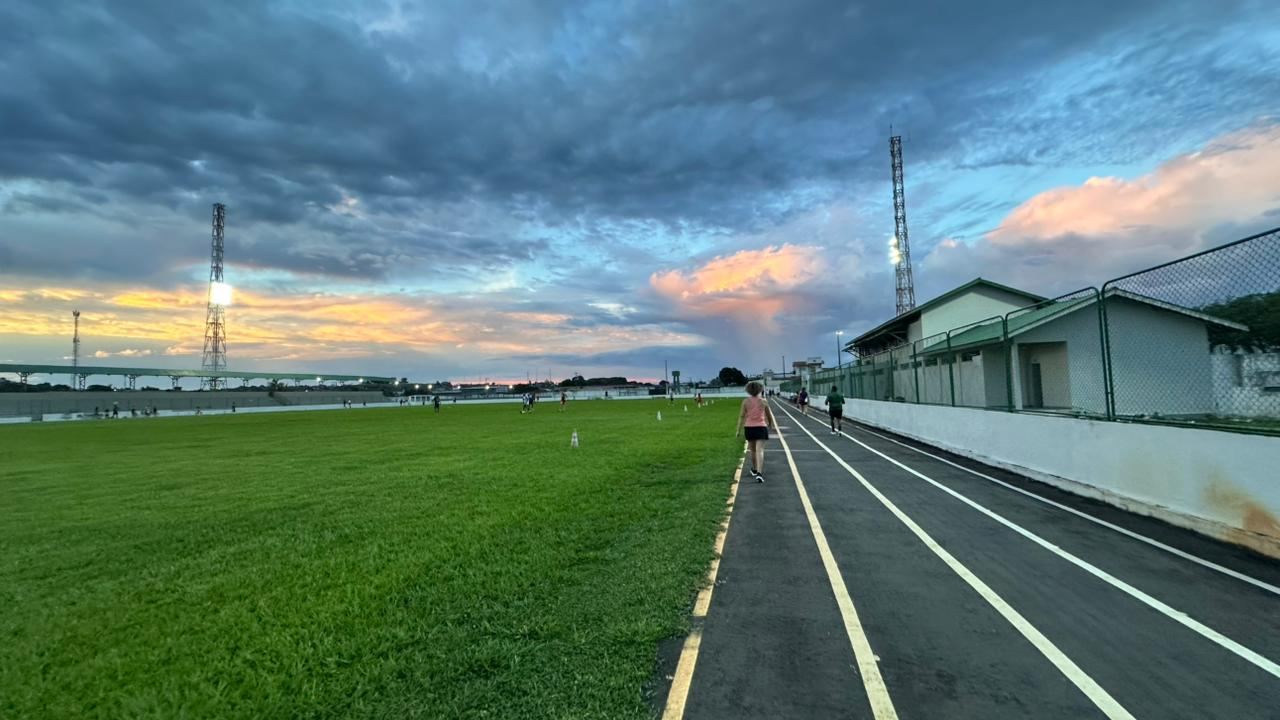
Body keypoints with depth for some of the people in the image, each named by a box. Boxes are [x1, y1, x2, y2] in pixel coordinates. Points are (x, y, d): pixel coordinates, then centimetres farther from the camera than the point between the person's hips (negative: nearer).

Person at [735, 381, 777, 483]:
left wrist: (739, 430, 0)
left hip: (749, 427, 2)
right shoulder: (764, 401, -2)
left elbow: (742, 416, -5)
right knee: (760, 451, -9)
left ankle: (754, 470, 38)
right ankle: (759, 473, -22)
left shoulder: (745, 402, -4)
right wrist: (774, 425, 25)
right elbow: (770, 415, 8)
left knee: (752, 450, 20)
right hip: (761, 427, -1)